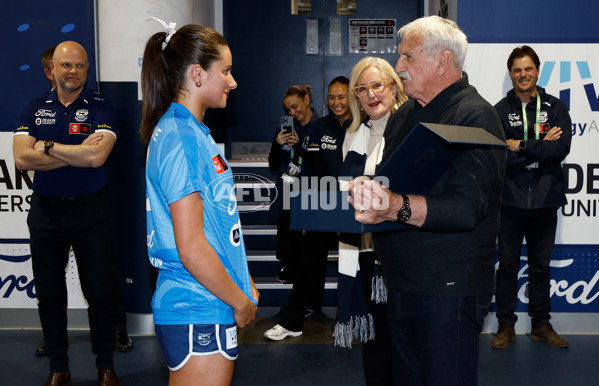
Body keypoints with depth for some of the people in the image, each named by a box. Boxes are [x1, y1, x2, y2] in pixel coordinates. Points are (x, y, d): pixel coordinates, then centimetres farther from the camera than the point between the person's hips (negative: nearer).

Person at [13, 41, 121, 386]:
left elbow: (96, 156, -19)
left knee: (99, 292, 4)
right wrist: (76, 153, -14)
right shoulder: (34, 109, 6)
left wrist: (47, 146, -11)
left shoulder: (101, 107, -3)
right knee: (49, 293, 11)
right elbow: (22, 158, -9)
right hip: (46, 211, 3)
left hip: (91, 211, -3)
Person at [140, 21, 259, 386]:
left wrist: (243, 283, 15)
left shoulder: (192, 132, 12)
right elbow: (191, 249, -22)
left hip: (198, 307, 10)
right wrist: (241, 301, -10)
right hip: (199, 313, -10)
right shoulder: (181, 138, -18)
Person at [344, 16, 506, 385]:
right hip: (401, 284, 8)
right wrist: (363, 188, -3)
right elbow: (386, 178, 20)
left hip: (449, 291, -8)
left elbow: (465, 208, -27)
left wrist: (397, 207, -42)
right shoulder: (405, 114, 13)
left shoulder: (475, 116, -14)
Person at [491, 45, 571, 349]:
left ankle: (541, 325, 26)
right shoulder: (499, 111, 0)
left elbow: (561, 148, -10)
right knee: (507, 264, 7)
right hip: (510, 200, -1)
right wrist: (541, 146, -13)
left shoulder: (555, 108, 5)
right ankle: (506, 325, 19)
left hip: (545, 200, 2)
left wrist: (521, 147, -15)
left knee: (541, 266, 13)